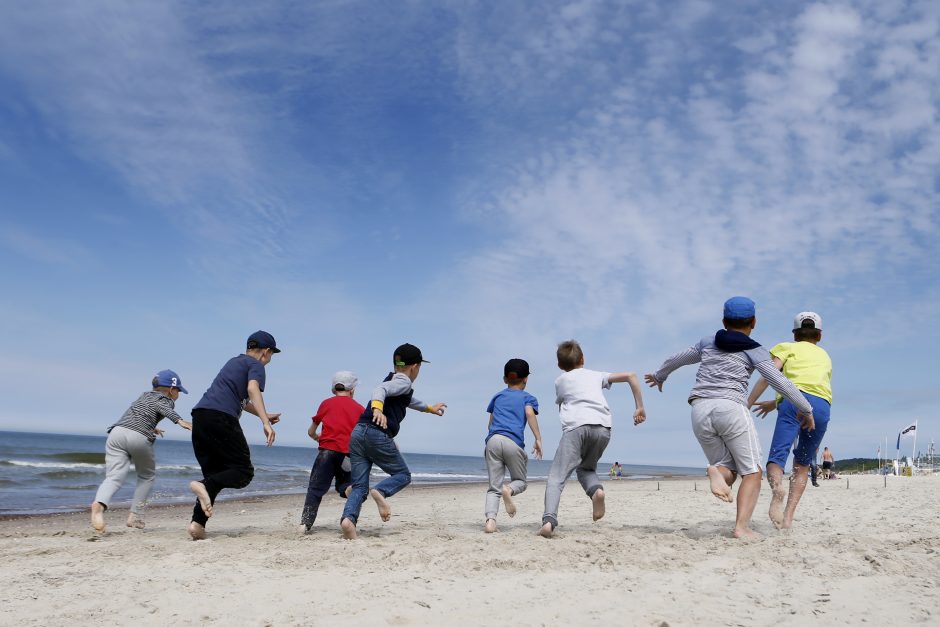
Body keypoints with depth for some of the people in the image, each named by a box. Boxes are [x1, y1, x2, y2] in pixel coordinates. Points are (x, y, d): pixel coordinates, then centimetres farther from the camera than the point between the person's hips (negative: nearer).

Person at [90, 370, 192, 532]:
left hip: (117, 432, 4)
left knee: (114, 477, -9)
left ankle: (99, 504, -39)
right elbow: (162, 408, -10)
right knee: (147, 476, 18)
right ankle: (134, 516, 9)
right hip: (139, 438, -4)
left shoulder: (145, 395, 32)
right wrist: (179, 420, -29)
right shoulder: (166, 400, 13)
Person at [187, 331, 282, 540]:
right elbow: (253, 389, -15)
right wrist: (266, 423, -25)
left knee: (214, 474, 13)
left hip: (200, 414, 8)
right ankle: (204, 485, -26)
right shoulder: (256, 365, 7)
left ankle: (197, 523, 0)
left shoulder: (234, 362, 32)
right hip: (221, 418, -8)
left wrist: (264, 415, 55)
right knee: (244, 471, -3)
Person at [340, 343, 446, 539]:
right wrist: (377, 407, -42)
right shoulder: (403, 382, 1)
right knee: (403, 474, 9)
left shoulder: (393, 380, 29)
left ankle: (348, 518, -20)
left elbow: (410, 401, 49)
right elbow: (380, 389, -20)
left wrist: (430, 408, 66)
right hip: (377, 435, -8)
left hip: (357, 433, 8)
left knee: (359, 485, 4)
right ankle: (380, 492, -19)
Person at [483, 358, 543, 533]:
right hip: (513, 442, -3)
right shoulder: (528, 397, 17)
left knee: (493, 486, 6)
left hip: (493, 440, 3)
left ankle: (490, 520, -16)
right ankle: (509, 490, -18)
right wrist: (538, 439, -7)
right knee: (520, 481, 16)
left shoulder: (497, 396, 27)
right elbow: (530, 413, -5)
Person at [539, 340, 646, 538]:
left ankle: (549, 520, -28)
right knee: (586, 468, 25)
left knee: (556, 476, -6)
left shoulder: (560, 380, 25)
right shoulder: (597, 375, 29)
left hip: (576, 426, -3)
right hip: (603, 428, 3)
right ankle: (596, 489, -8)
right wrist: (640, 408, 21)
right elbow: (631, 376, 20)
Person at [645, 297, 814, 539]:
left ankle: (717, 472, -24)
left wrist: (659, 376, 49)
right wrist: (807, 409, 13)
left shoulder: (707, 343, 20)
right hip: (731, 408, -4)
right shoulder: (755, 351, 9)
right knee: (752, 473, 3)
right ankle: (742, 527, -15)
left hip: (700, 410, 4)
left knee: (729, 471, 11)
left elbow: (674, 360, 31)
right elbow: (780, 383, 2)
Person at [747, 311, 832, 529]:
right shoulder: (825, 357, 36)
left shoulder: (788, 347, 23)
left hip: (795, 400, -3)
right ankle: (788, 516, 1)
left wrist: (748, 404, 4)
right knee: (802, 465, 16)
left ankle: (777, 488, -44)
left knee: (777, 457, -11)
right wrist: (775, 403, 43)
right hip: (822, 406, 3)